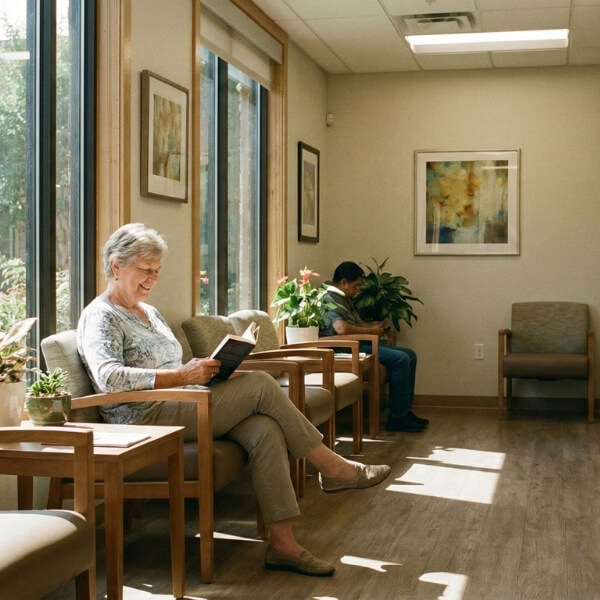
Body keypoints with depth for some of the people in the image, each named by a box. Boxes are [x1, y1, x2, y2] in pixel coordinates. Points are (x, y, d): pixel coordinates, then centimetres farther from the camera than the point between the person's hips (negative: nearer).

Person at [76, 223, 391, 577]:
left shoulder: (149, 312, 24)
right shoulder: (100, 317, -4)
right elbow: (108, 377, -23)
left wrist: (201, 371, 2)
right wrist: (182, 376, -27)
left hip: (181, 408, 9)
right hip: (144, 420, -8)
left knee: (264, 429, -19)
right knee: (260, 385, -18)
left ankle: (282, 543, -22)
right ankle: (333, 467, -5)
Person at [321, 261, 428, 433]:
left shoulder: (345, 299, 19)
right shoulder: (330, 300, -15)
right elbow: (342, 329, -31)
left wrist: (373, 325, 10)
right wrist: (370, 331, -17)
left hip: (360, 343, 11)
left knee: (409, 355, 6)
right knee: (400, 359, -21)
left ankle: (404, 411, 5)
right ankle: (397, 417, -15)